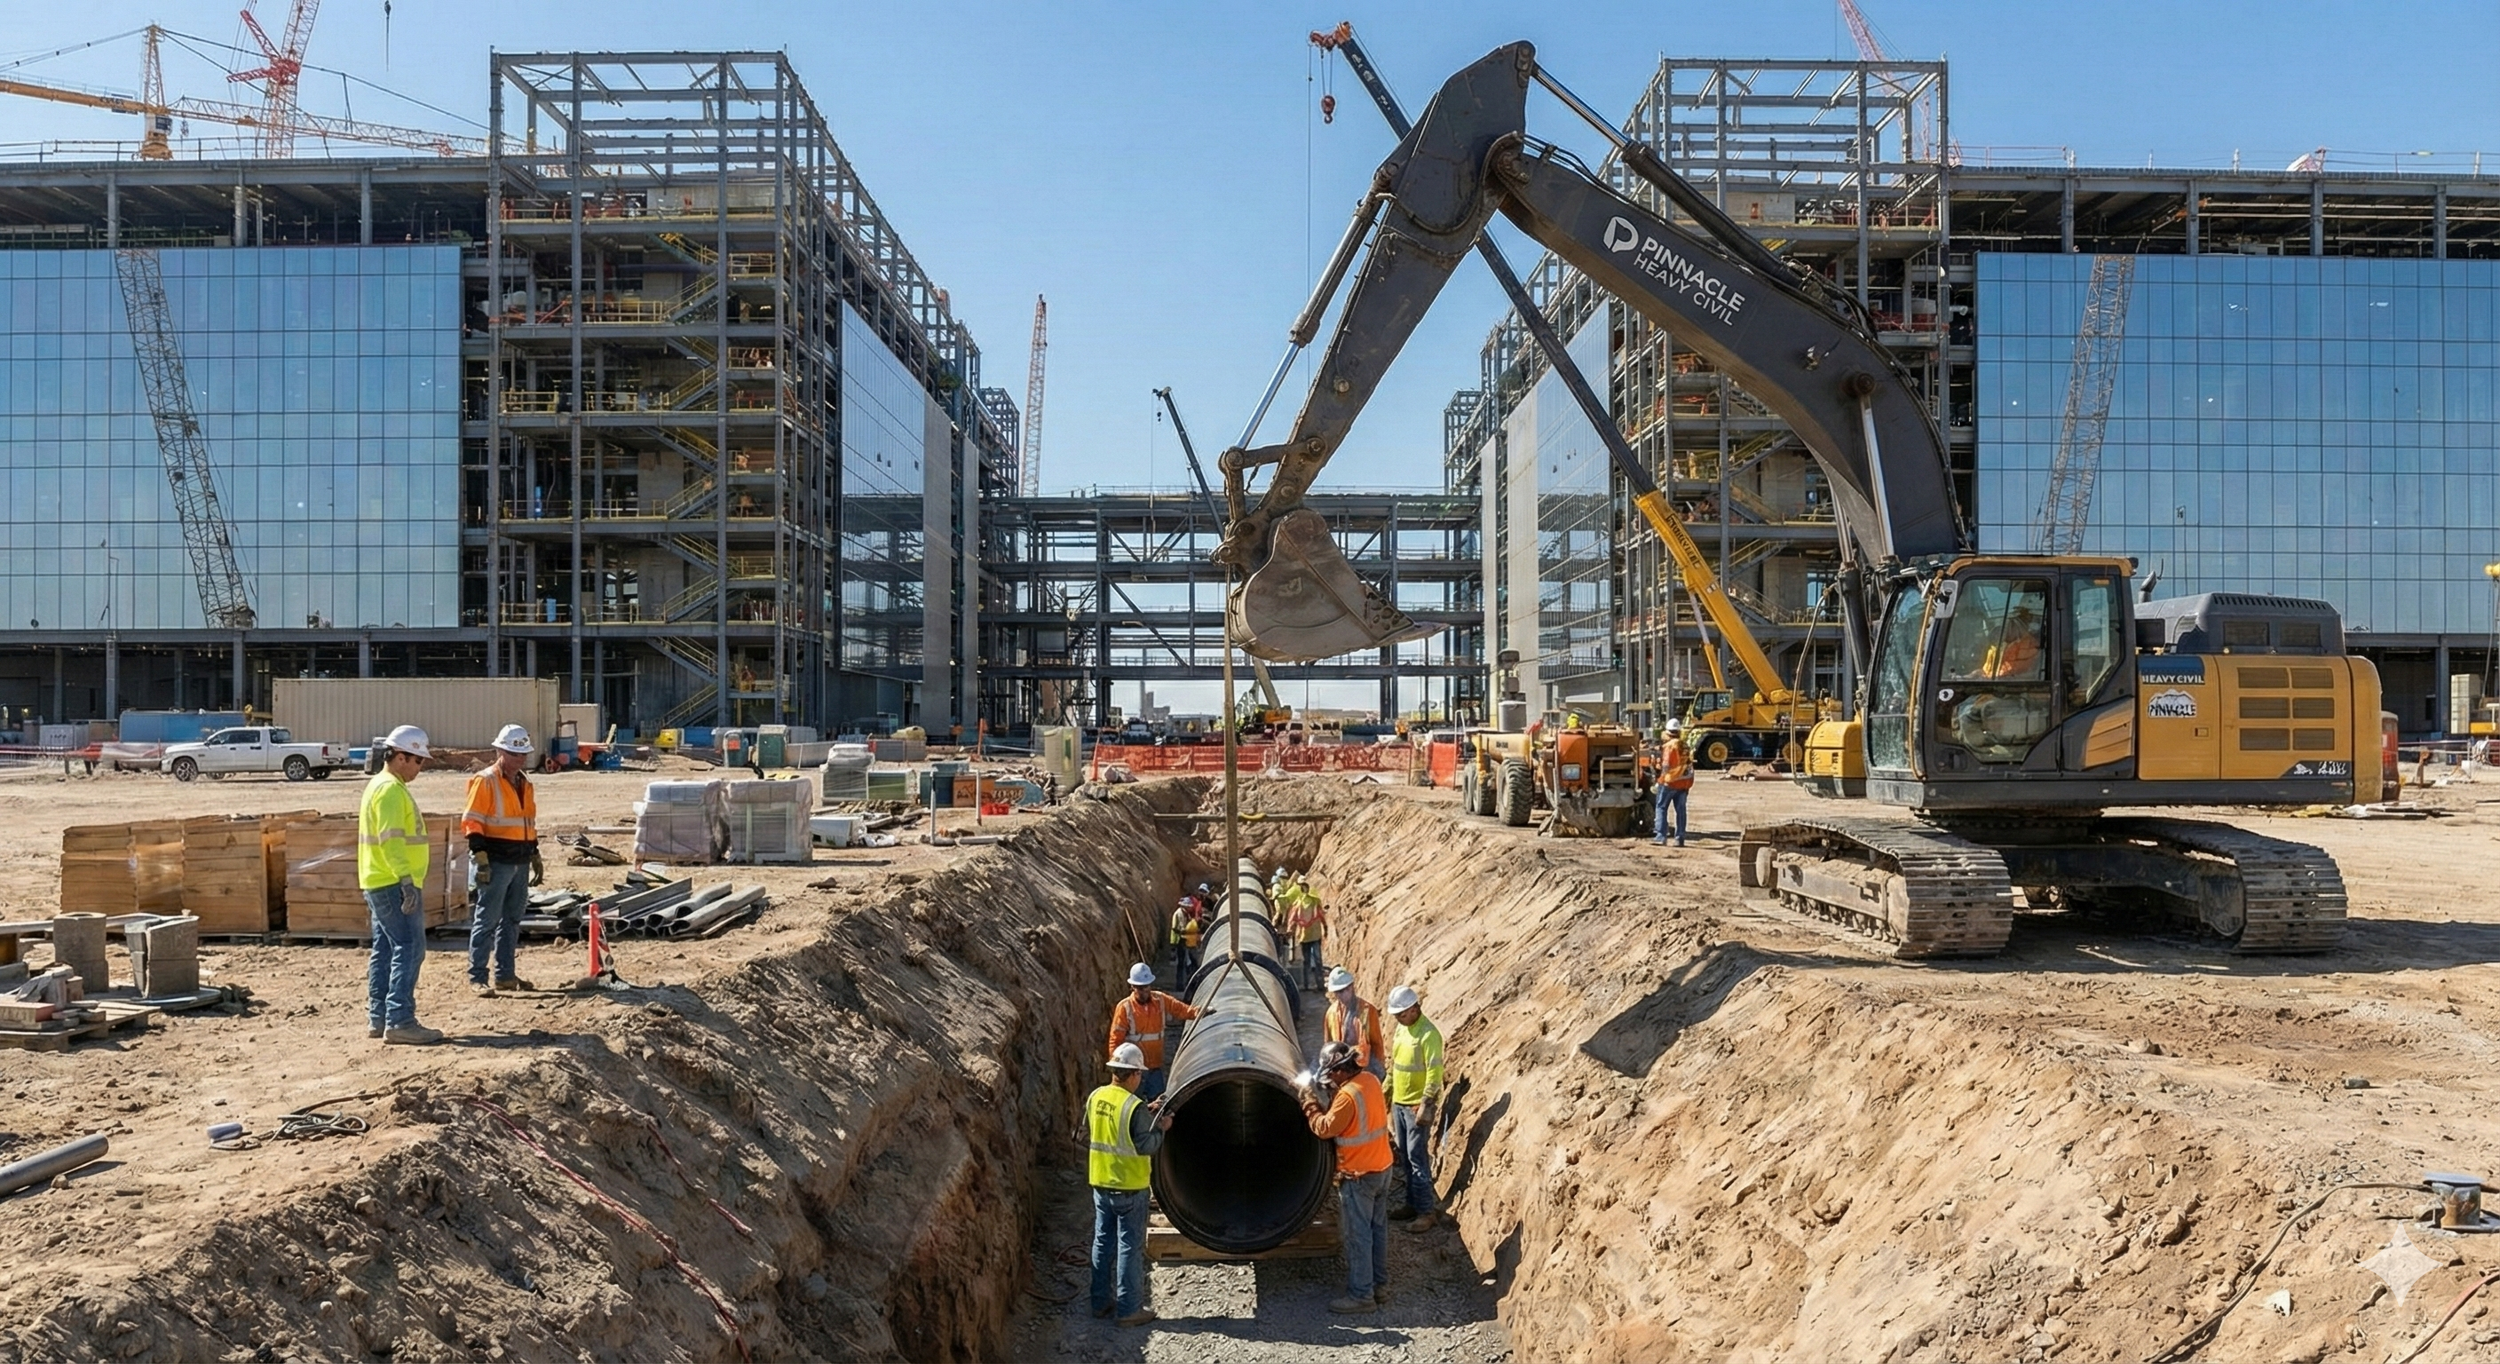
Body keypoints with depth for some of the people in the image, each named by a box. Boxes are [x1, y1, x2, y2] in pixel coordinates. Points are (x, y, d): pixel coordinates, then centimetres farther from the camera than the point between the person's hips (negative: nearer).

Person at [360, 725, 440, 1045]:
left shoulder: (379, 785, 19)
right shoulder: (391, 790, -15)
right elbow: (391, 839, -24)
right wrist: (407, 880, -29)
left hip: (380, 884, 11)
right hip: (394, 884, -11)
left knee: (385, 951, 13)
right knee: (409, 949, -10)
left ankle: (377, 1018, 17)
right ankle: (399, 1021, -12)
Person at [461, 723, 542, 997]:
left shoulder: (525, 784, 15)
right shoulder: (485, 781, -9)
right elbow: (472, 823, -13)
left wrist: (535, 856, 21)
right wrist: (480, 858, -19)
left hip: (520, 861, 8)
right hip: (496, 861, -8)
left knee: (512, 919, 12)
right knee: (487, 920, -5)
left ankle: (505, 974, 20)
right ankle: (477, 977, 0)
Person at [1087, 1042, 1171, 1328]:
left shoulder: (1095, 1098, 0)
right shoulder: (1135, 1107, -22)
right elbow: (1146, 1145, -22)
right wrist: (1161, 1128, -4)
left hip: (1100, 1183, 7)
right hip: (1129, 1186, -7)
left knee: (1103, 1242, 17)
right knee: (1130, 1246, 3)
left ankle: (1102, 1301, 26)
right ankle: (1130, 1309, 9)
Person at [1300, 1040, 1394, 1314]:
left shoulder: (1348, 1095, -26)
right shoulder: (1369, 1079, 1)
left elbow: (1324, 1129, -19)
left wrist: (1310, 1102, -9)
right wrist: (1332, 1096, 1)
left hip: (1359, 1176, -9)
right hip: (1382, 1167, 9)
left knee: (1358, 1235, 0)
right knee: (1378, 1228, 18)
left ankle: (1361, 1295, 7)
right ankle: (1379, 1283, 29)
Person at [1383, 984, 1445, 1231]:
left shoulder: (1429, 1034, -19)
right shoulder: (1401, 1029, 7)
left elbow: (1435, 1075, -21)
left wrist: (1425, 1107, -22)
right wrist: (1386, 1094, 19)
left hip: (1417, 1106, -8)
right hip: (1399, 1103, 8)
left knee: (1417, 1158, -5)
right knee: (1403, 1156, 14)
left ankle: (1427, 1210, 2)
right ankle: (1411, 1202, 25)